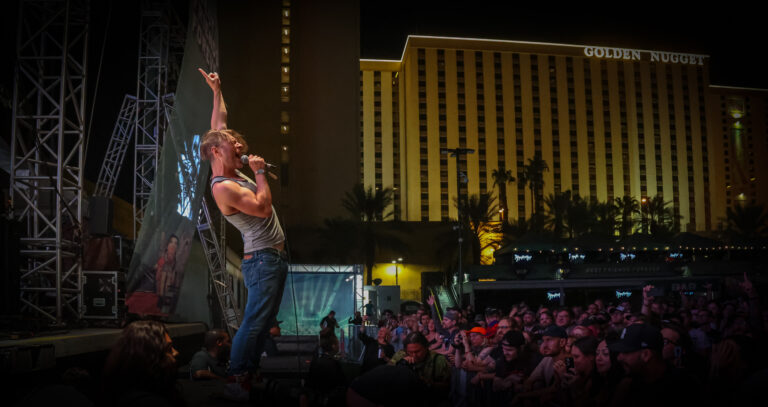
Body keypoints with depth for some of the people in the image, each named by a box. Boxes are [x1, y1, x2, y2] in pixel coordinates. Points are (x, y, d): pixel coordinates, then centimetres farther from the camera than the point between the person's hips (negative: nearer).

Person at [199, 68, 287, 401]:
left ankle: (248, 373, 22)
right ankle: (236, 381, 0)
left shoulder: (232, 172, 9)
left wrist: (217, 92, 17)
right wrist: (260, 172, -13)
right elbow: (263, 208, -23)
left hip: (273, 258, 10)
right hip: (262, 260, -10)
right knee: (254, 322, -7)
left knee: (264, 321, 14)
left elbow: (218, 125, 18)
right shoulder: (222, 187, -16)